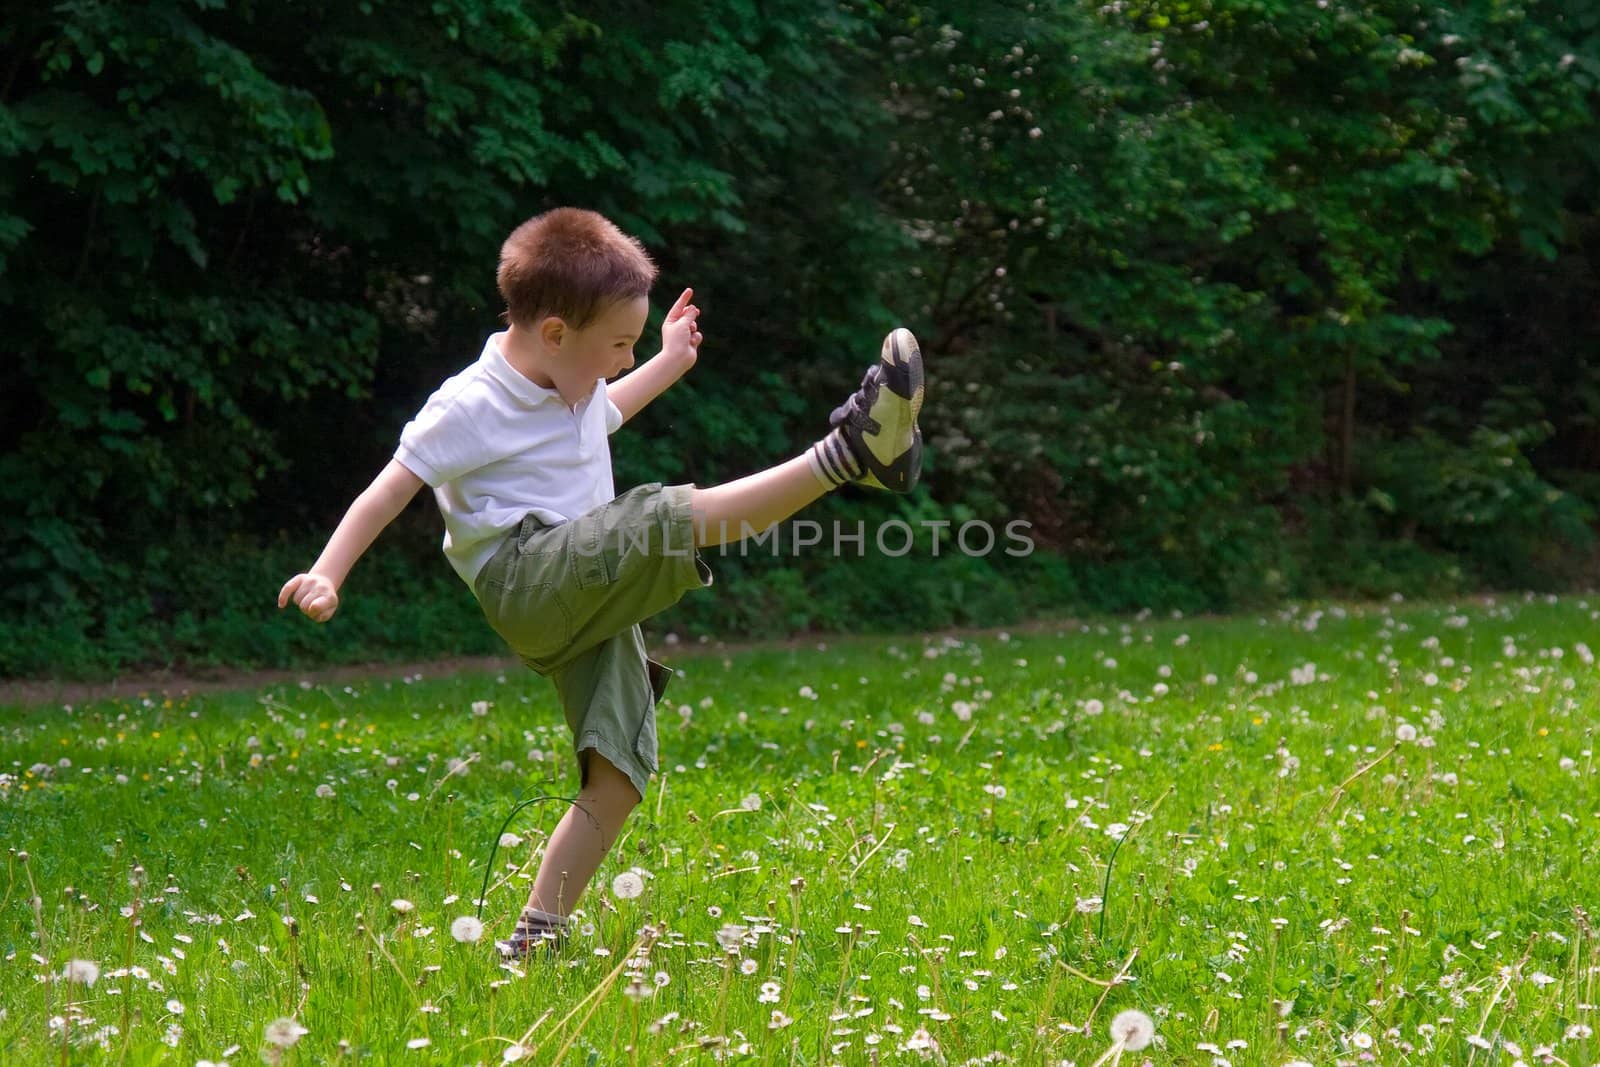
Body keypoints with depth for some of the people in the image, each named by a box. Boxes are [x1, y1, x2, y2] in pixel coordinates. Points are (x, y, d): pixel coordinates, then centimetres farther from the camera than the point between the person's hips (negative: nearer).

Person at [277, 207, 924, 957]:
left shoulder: (570, 383, 19)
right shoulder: (471, 406, -7)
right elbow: (388, 492, -9)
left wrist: (668, 365, 44)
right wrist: (327, 576, -18)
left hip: (591, 607, 9)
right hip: (526, 578, -9)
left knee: (619, 774, -4)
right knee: (663, 517, -30)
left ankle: (537, 933, -2)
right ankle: (845, 454, -39)